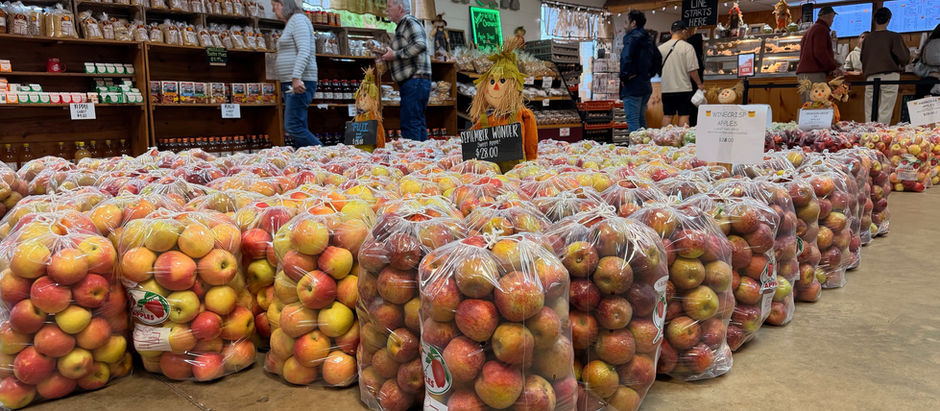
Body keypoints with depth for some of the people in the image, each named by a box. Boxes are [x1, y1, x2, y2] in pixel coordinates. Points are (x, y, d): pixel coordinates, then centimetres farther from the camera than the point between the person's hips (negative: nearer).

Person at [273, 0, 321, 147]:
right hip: (290, 84, 10)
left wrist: (296, 77, -27)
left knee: (292, 126, -16)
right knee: (300, 129, 6)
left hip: (300, 83, -10)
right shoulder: (290, 23, 24)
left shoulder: (298, 19, -6)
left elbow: (304, 51, -19)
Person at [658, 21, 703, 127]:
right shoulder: (687, 47, -9)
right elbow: (692, 69, -11)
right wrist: (699, 84, 3)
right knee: (684, 115, 2)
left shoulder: (661, 48, 3)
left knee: (667, 116, 10)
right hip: (684, 88, -4)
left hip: (666, 89, 4)